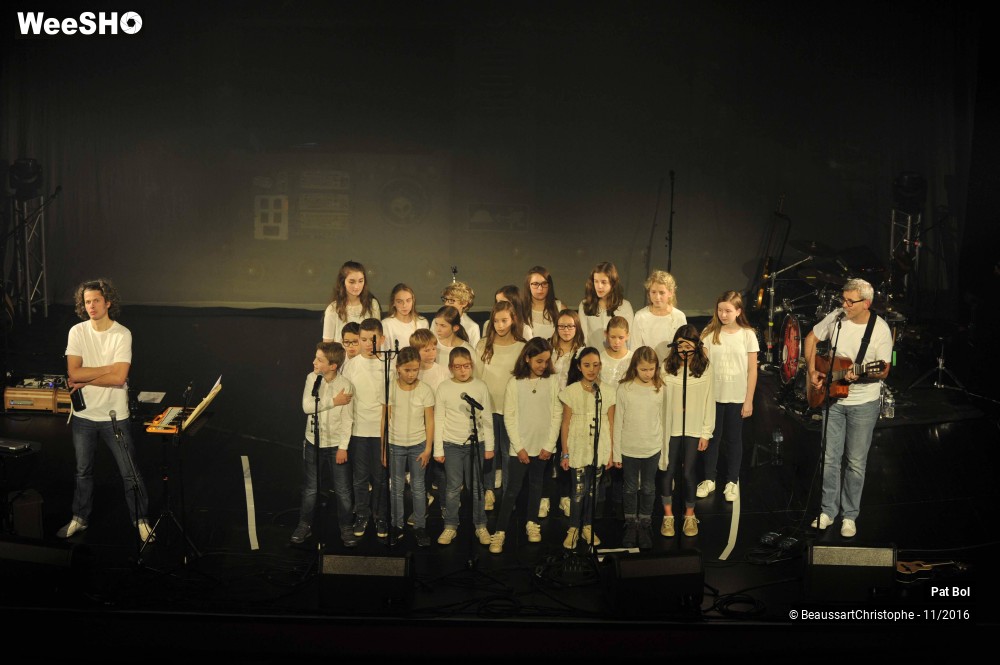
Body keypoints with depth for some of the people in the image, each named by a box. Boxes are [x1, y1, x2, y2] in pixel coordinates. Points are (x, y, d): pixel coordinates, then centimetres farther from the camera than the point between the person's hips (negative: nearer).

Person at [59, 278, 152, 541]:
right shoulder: (77, 332, -3)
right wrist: (110, 367, -16)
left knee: (130, 473, 5)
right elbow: (73, 373, -12)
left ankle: (141, 519, 20)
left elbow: (119, 378, -20)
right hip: (83, 415, 3)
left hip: (114, 416, -3)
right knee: (83, 471, 19)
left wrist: (85, 381, -15)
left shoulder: (122, 334, -11)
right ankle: (80, 519, 36)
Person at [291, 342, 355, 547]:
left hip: (336, 444, -2)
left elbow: (347, 420, -12)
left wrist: (343, 447, -13)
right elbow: (307, 406, -17)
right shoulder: (312, 378, -7)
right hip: (313, 442, 2)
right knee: (310, 489, 15)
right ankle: (304, 525, 31)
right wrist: (334, 401, -20)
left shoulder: (345, 385, -15)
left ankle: (346, 528, 24)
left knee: (343, 490, 7)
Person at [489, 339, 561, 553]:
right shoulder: (515, 382, -7)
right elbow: (509, 417, -5)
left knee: (536, 485, 15)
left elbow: (557, 414, -1)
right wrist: (519, 447, -8)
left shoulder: (553, 380, -3)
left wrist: (550, 445, -5)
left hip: (544, 446, 2)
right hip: (520, 446, -2)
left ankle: (531, 523, 32)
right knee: (513, 489, 0)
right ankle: (499, 531, 7)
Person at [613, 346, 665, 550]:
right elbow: (618, 422, -5)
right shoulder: (624, 389, -10)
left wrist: (664, 449, 4)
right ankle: (630, 525, 29)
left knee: (648, 489, 13)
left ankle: (644, 526, 29)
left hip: (652, 449, 1)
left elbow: (662, 419, 2)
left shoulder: (660, 389, -5)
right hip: (629, 449, -1)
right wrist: (616, 453, -3)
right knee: (630, 489, 13)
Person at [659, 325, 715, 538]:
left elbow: (709, 403, -1)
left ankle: (690, 515, 26)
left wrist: (706, 433, 0)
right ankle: (668, 516, 24)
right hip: (670, 428, 0)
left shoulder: (705, 370, -6)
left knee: (688, 472, 6)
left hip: (693, 429, 0)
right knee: (668, 471, 8)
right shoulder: (666, 368, -8)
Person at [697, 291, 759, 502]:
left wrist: (749, 401, -3)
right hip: (713, 395, 1)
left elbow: (752, 370, -2)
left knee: (734, 439, 10)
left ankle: (732, 481, 24)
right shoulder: (710, 333, -3)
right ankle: (709, 479, 23)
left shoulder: (747, 335, -4)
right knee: (712, 437, 9)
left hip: (737, 398, -1)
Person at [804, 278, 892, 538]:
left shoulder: (880, 329, -14)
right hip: (833, 399, 3)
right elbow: (811, 338, 10)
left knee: (856, 463, 6)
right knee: (830, 458, 9)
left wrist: (860, 375, -32)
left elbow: (884, 370, -13)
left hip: (864, 403, -3)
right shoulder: (836, 318, -5)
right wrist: (812, 371, 0)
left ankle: (849, 515, 21)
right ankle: (828, 510, 23)